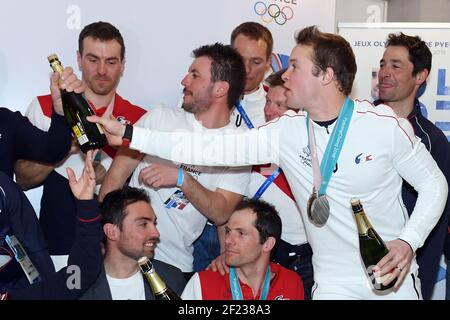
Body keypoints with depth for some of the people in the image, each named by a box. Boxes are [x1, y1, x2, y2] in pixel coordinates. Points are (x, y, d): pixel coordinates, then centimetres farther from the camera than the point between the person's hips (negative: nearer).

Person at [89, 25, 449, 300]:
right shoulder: (286, 132, -5)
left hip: (393, 278, -2)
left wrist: (408, 241, -18)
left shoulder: (385, 125, -12)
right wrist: (128, 134, -12)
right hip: (334, 284, 2)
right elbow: (211, 147, -9)